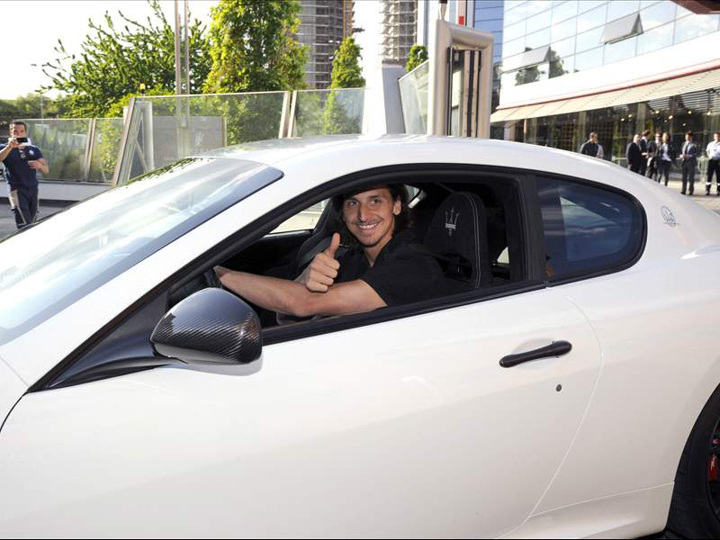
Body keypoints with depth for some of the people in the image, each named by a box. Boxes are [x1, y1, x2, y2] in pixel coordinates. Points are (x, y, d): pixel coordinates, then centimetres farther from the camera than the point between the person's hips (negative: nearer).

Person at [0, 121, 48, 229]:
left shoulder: (34, 150, 13)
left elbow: (46, 170, 5)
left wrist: (39, 165, -18)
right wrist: (9, 147, -36)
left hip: (33, 189, 4)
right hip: (17, 190, -4)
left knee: (32, 224, 7)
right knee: (25, 226, -17)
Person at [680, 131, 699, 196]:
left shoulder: (694, 144, -3)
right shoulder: (684, 144, 15)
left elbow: (698, 152, -7)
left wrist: (690, 156, -17)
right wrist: (681, 156, -1)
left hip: (691, 162, -5)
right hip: (684, 162, 5)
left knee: (691, 177, -2)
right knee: (684, 177, 6)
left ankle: (691, 191, 4)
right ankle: (684, 190, 11)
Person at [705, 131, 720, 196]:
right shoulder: (710, 144, 10)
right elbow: (708, 151, 24)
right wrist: (709, 156, 8)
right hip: (711, 160, 2)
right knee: (709, 176, 1)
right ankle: (707, 190, 6)